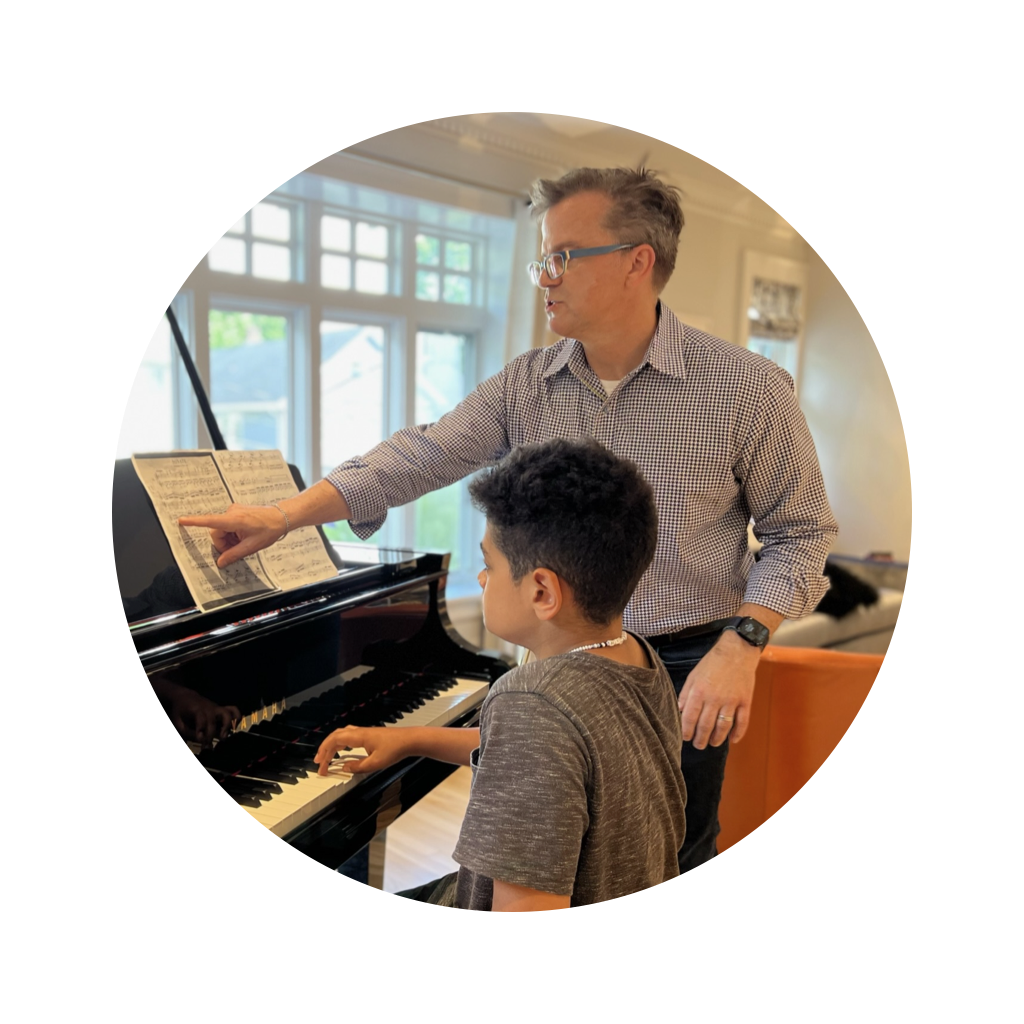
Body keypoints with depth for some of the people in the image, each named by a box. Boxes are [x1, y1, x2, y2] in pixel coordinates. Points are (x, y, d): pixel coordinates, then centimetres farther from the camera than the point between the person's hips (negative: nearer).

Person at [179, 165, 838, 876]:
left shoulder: (750, 385, -10)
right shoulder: (526, 385, 1)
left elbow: (800, 531, -5)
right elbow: (423, 456, -5)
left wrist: (741, 644, -17)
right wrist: (286, 516, -12)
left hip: (685, 673, -3)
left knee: (675, 863, 9)